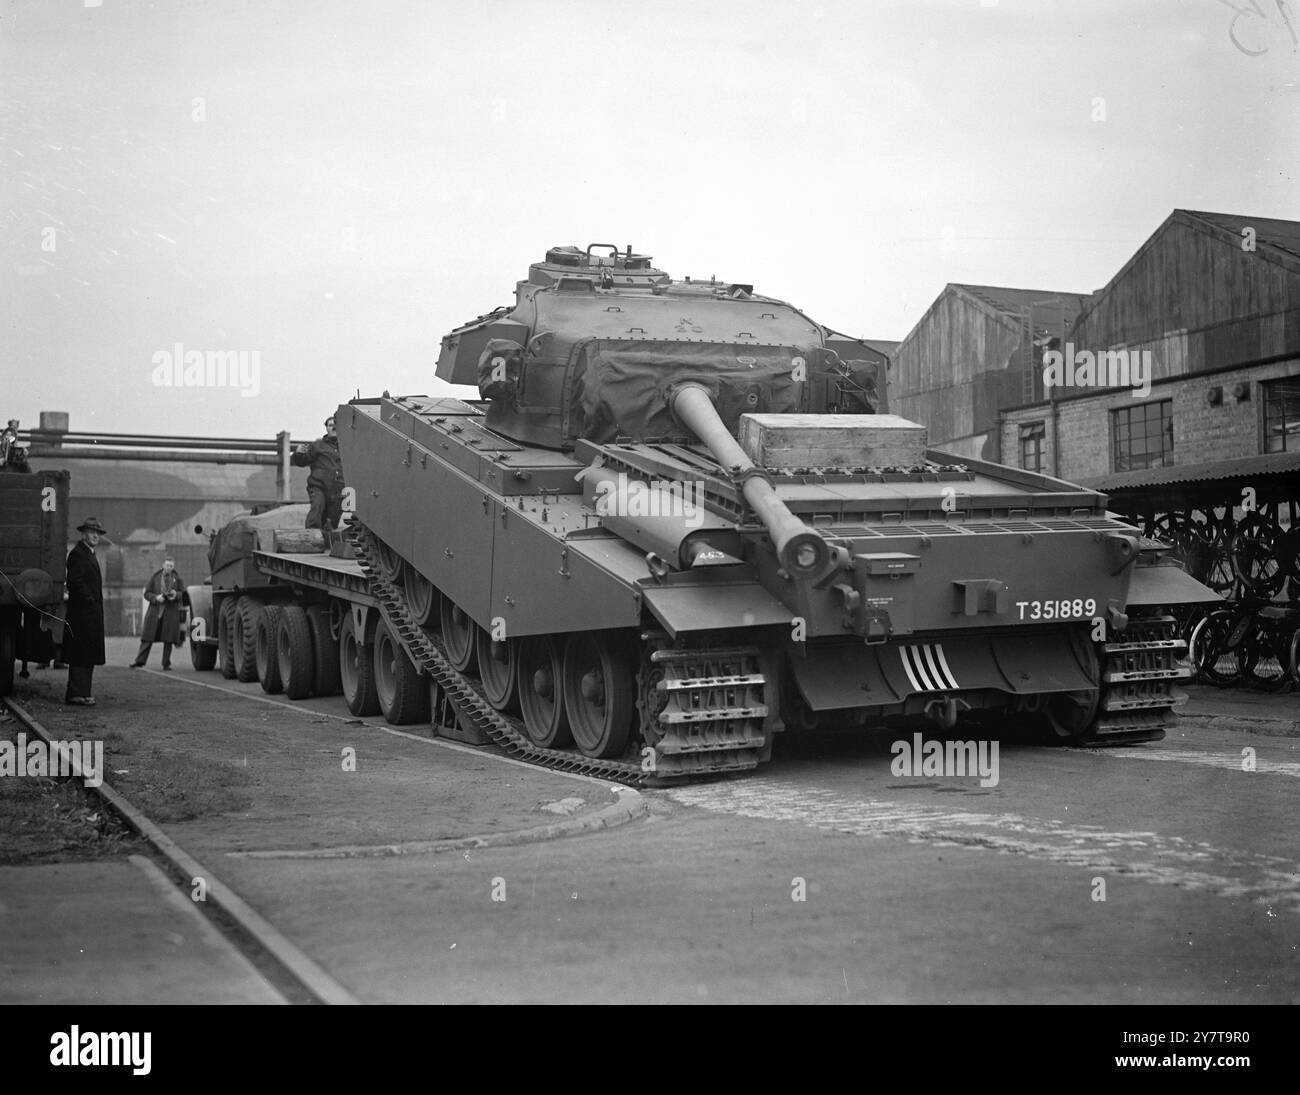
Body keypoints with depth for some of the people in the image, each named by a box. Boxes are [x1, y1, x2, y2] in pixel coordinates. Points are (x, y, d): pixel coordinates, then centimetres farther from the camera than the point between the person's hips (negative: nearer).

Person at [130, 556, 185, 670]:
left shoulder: (177, 579, 6)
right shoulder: (155, 577, 6)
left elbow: (183, 594, 8)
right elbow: (147, 593, 5)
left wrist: (176, 594, -13)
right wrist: (156, 597, -13)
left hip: (171, 612, 0)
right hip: (155, 610, 0)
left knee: (168, 640, 0)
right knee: (147, 639, -1)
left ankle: (166, 664, 8)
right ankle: (139, 661, 2)